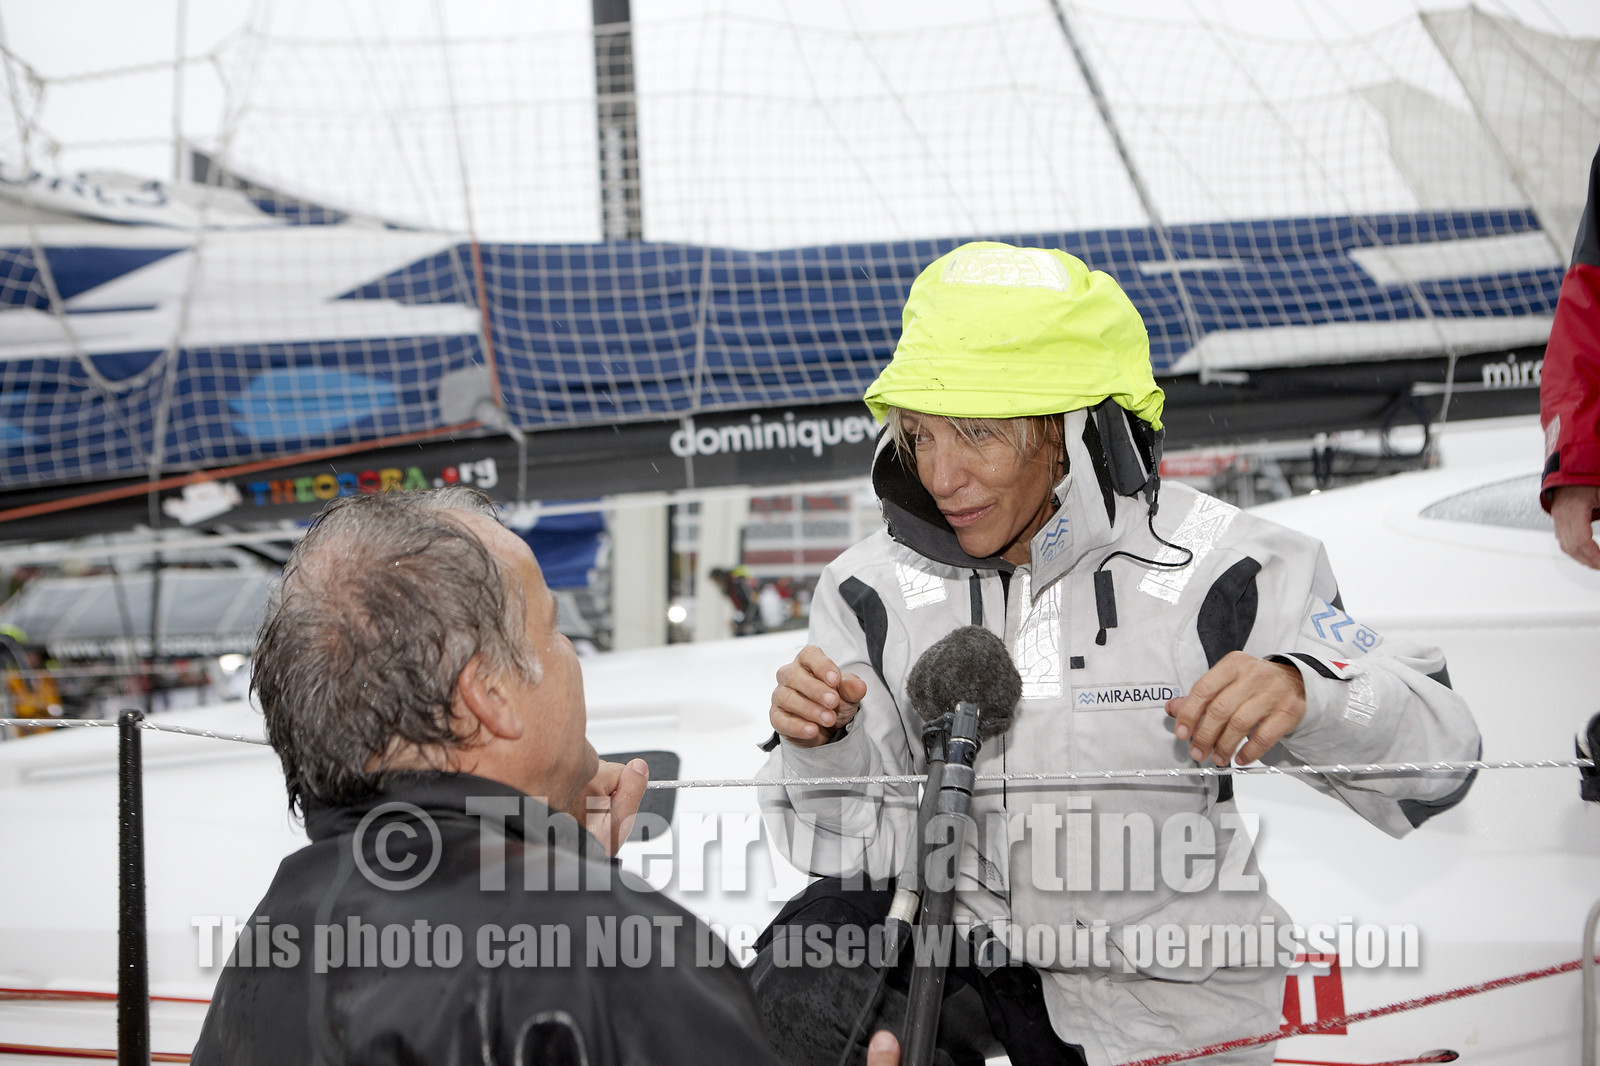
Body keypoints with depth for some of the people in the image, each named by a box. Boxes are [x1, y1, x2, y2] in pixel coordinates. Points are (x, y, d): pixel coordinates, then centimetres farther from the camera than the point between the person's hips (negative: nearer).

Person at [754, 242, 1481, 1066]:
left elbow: (1436, 759, -18)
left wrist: (1304, 690, -38)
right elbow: (854, 848, -7)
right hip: (965, 936, 1)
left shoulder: (1210, 570, -17)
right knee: (805, 979, -22)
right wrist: (823, 748, -28)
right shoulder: (875, 591, -9)